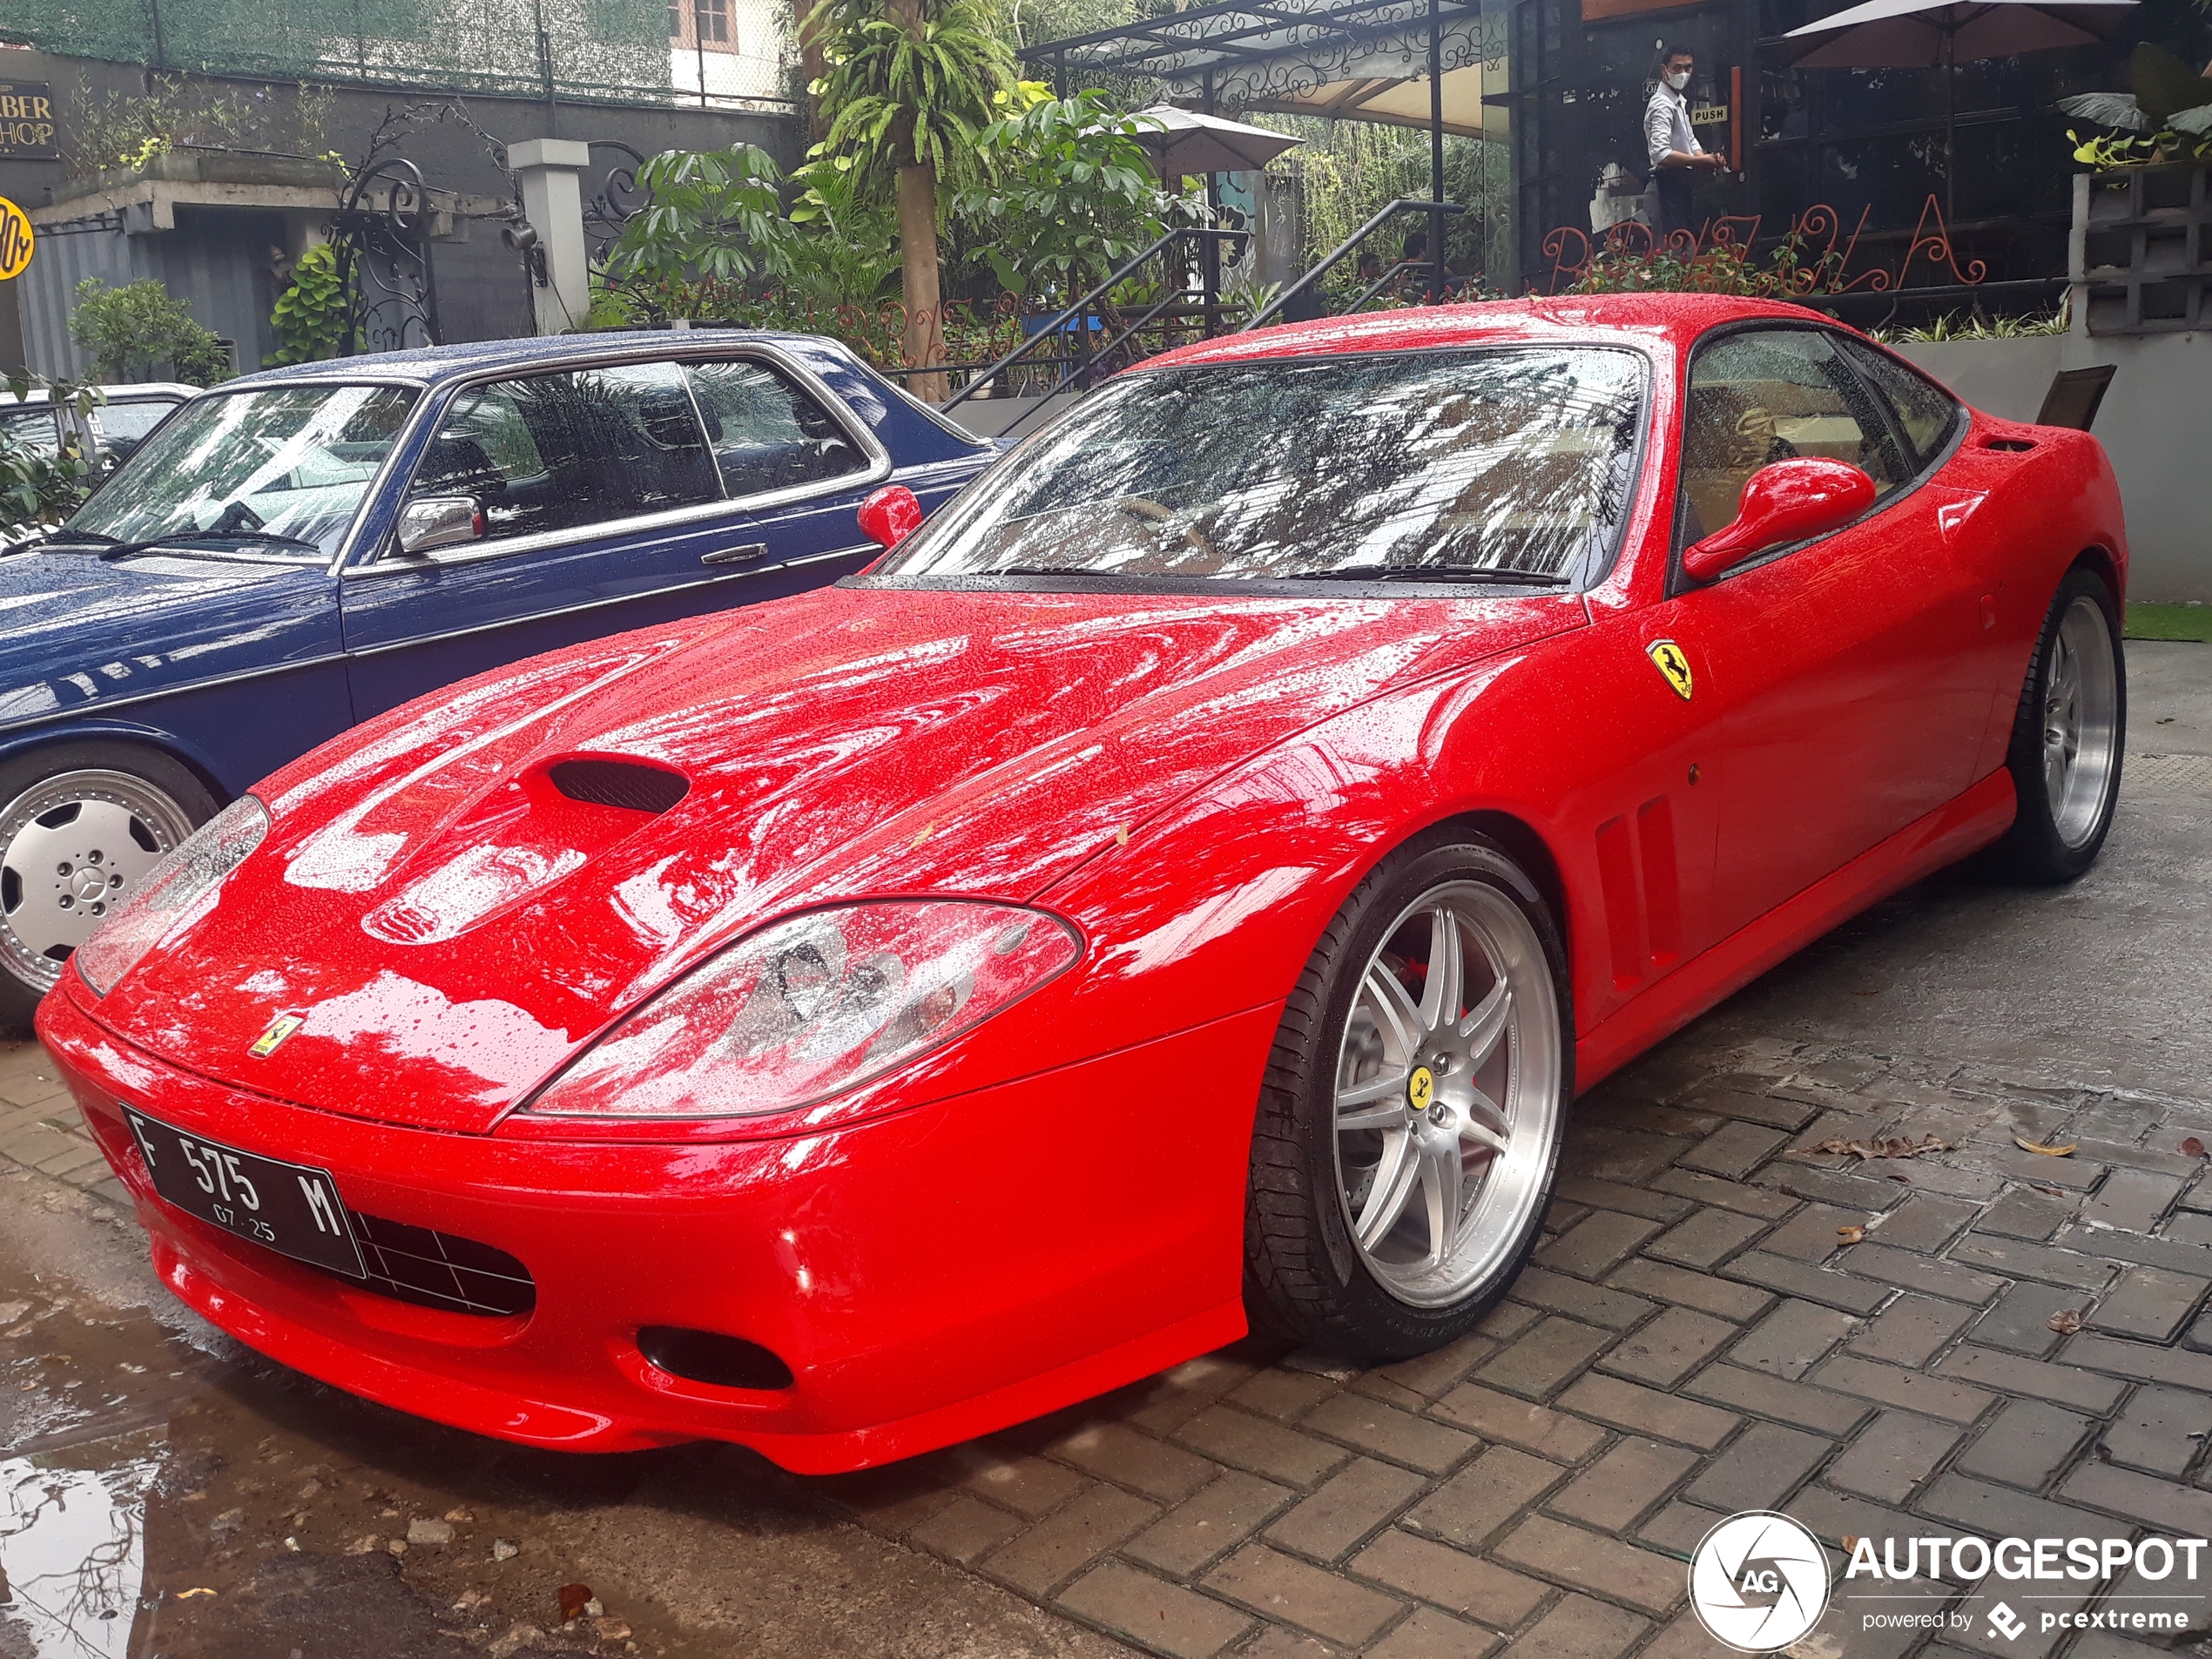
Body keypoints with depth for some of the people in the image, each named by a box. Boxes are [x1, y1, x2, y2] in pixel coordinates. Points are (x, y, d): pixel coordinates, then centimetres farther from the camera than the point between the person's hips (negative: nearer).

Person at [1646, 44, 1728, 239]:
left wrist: (1707, 160, 5)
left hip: (1685, 182, 10)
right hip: (1671, 184, -10)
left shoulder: (1680, 101, 18)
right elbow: (1661, 154, -28)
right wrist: (1699, 161, -29)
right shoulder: (1662, 105, -15)